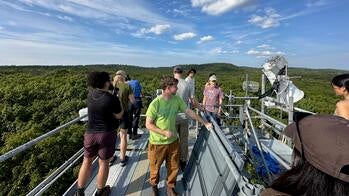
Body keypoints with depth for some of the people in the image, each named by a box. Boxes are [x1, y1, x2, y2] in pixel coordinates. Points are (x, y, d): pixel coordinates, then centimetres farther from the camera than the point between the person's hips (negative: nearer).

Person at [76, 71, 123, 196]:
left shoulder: (91, 93, -3)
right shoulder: (112, 99, -20)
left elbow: (95, 85, 22)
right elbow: (119, 116, -6)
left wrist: (113, 84, 19)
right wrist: (118, 100, 2)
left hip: (90, 133, 5)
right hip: (107, 134, -4)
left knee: (87, 162, 18)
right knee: (104, 163, 12)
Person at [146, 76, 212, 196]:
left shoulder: (177, 100, -7)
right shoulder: (155, 103, -22)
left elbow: (189, 112, 2)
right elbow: (148, 124, -17)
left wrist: (204, 123, 2)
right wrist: (164, 132, -25)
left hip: (173, 141, 4)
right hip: (157, 143, -4)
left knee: (174, 167, 17)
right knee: (155, 167, 17)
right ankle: (154, 186, 47)